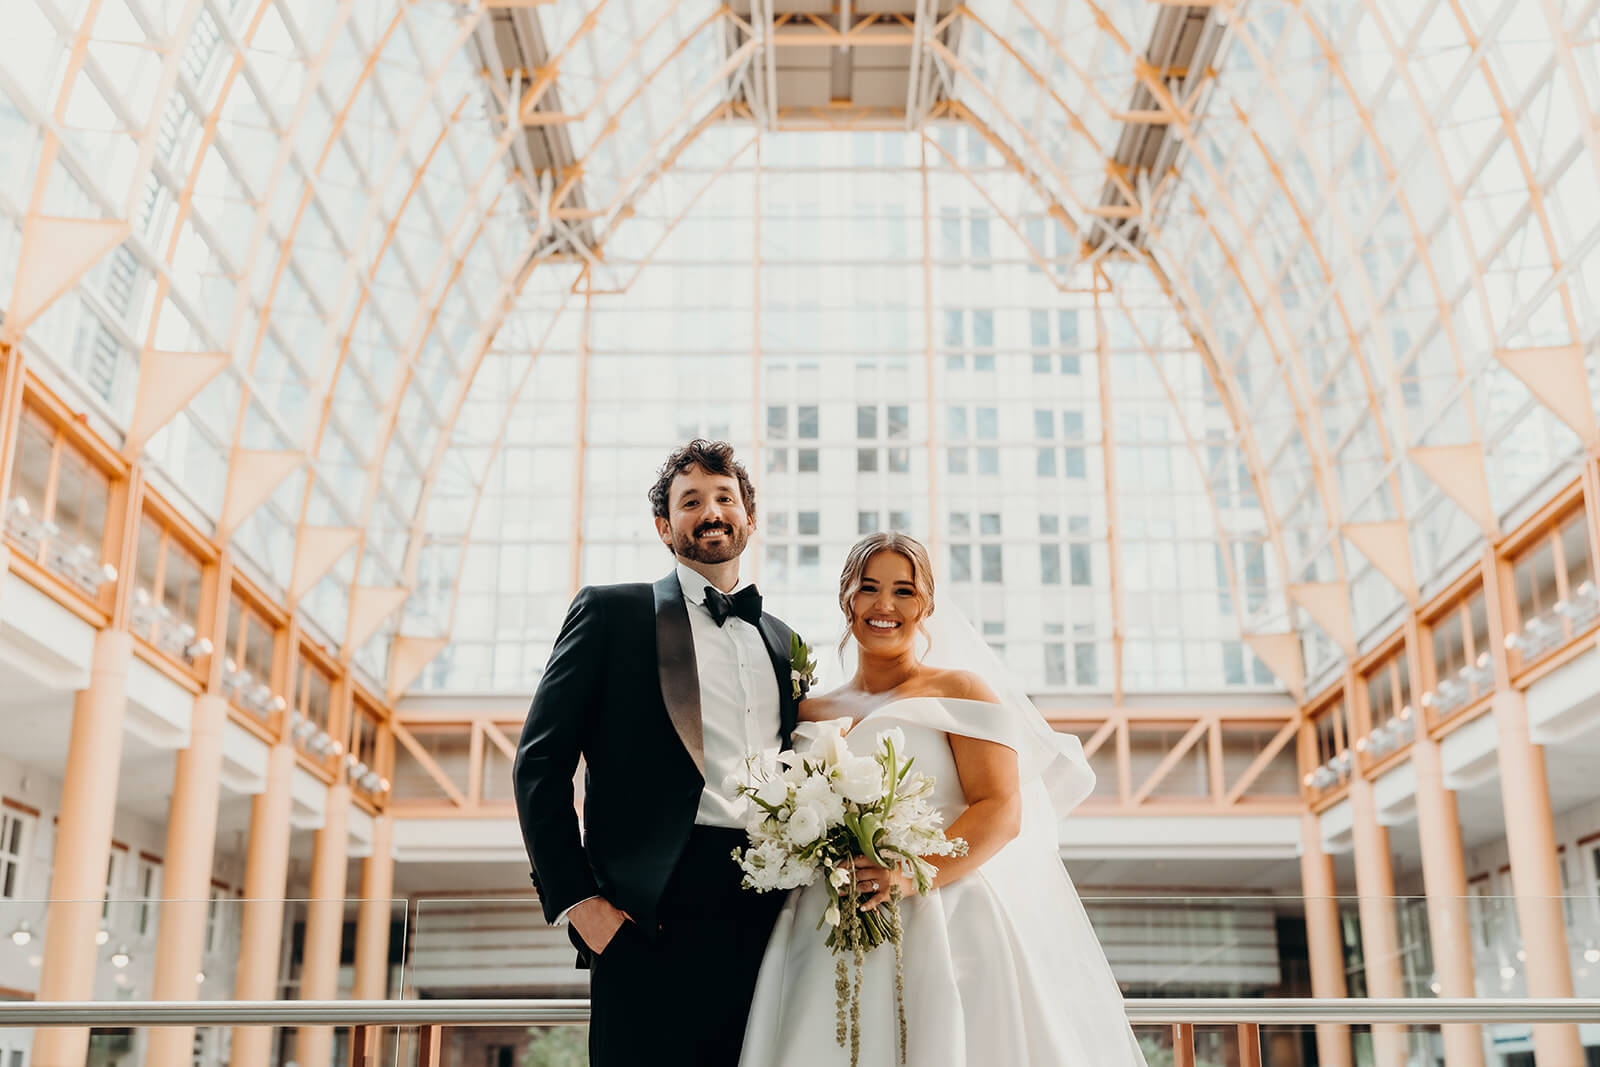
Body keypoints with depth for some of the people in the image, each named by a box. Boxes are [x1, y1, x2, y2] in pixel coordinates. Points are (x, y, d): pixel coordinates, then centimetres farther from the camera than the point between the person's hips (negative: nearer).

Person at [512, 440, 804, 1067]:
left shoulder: (782, 641, 20)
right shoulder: (610, 611, 7)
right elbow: (539, 764, 1)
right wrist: (576, 898, -8)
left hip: (766, 921, 4)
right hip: (650, 921, -4)